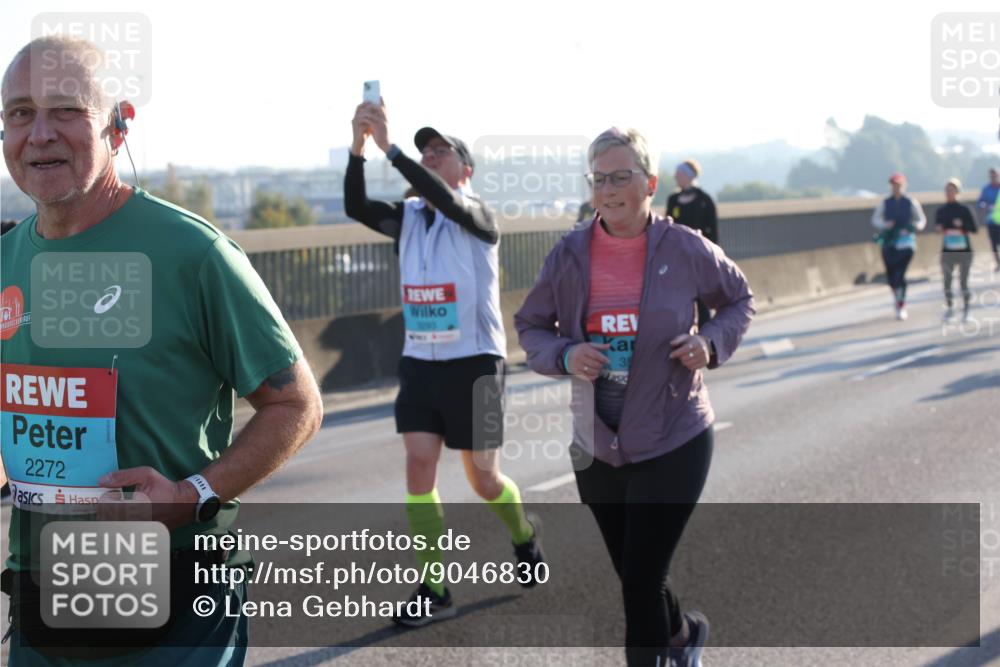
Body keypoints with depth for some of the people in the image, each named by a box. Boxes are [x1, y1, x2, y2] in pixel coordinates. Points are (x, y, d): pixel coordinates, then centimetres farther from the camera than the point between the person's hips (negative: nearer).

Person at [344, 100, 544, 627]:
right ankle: (433, 590, 1)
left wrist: (389, 147, -38)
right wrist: (358, 148, -27)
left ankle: (524, 536, 38)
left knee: (482, 477, 6)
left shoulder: (478, 216, -9)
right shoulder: (408, 217, 4)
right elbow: (356, 207, -12)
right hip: (419, 362, 4)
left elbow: (446, 199, -31)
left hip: (474, 361, -4)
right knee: (418, 467, -6)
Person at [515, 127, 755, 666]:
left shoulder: (686, 249, -9)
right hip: (597, 446, 4)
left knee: (641, 583, -8)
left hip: (673, 444, -3)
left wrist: (711, 343, -11)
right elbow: (530, 325, 7)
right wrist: (564, 356, -14)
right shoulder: (569, 255, -5)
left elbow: (738, 299, 9)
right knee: (633, 580, 17)